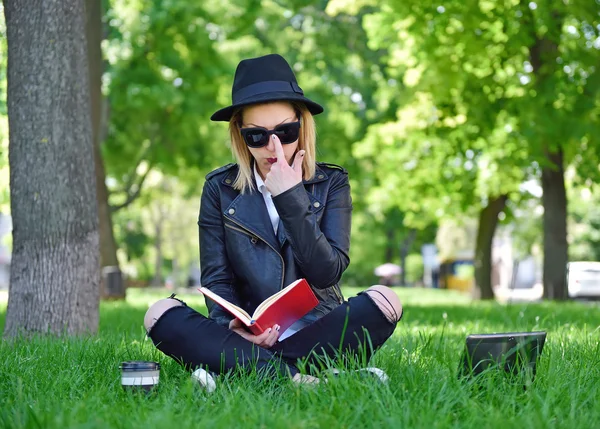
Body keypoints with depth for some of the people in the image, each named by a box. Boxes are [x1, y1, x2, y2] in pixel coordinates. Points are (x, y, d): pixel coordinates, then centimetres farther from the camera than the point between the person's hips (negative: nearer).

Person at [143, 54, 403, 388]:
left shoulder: (331, 183, 6)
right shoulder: (220, 189, 6)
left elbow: (327, 272, -7)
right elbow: (216, 279, 3)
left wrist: (290, 197, -14)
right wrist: (235, 326, -18)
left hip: (317, 332, 0)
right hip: (245, 339, 1)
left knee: (383, 301, -28)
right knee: (161, 314, -24)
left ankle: (237, 372, -30)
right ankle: (297, 379, -37)